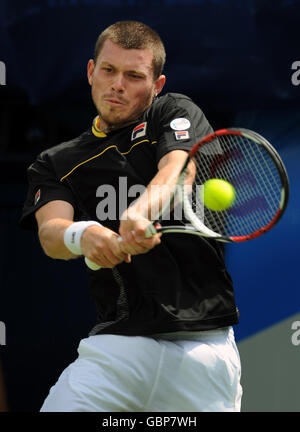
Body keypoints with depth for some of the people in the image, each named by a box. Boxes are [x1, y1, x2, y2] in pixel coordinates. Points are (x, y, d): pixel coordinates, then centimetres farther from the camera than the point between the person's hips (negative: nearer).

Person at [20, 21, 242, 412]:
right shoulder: (57, 163, 15)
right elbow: (50, 232, -3)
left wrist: (142, 208, -35)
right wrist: (81, 234, -28)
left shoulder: (176, 113, 9)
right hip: (117, 338, 1)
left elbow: (178, 169, -13)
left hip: (203, 340, -1)